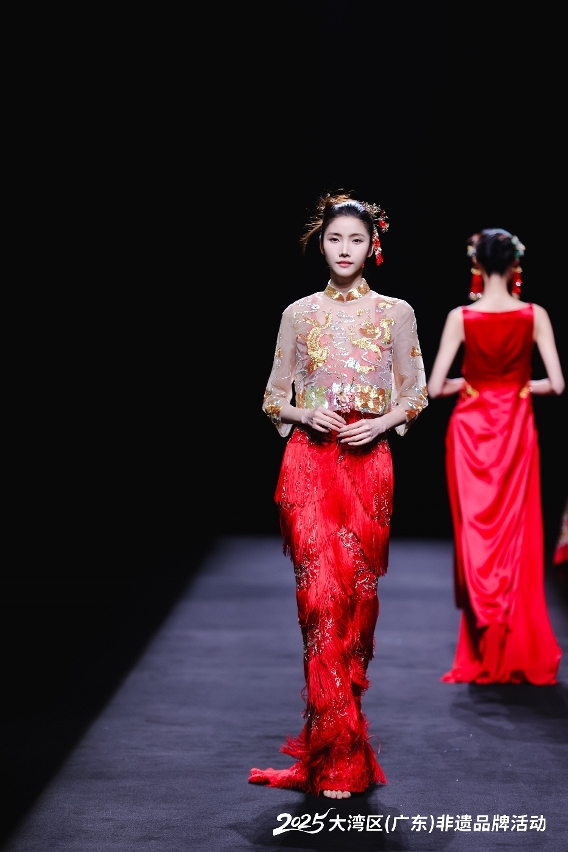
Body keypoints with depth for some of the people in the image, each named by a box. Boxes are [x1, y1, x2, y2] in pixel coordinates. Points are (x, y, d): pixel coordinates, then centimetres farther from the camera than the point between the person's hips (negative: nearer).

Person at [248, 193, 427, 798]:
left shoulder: (396, 313, 7)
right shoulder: (299, 314, 8)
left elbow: (415, 396, 9)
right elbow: (273, 399, 11)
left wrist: (379, 423, -9)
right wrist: (305, 414, -9)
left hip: (368, 462, 1)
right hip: (309, 463, 0)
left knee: (357, 593, 3)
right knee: (322, 595, -9)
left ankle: (333, 739, 20)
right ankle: (338, 759, -5)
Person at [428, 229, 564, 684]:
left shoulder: (461, 317, -8)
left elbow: (435, 387, -12)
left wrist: (464, 383, 8)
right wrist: (526, 385, 9)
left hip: (471, 431, -1)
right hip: (516, 429, 1)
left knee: (477, 538, 7)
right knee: (516, 540, 9)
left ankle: (484, 657, 8)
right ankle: (521, 655, 10)